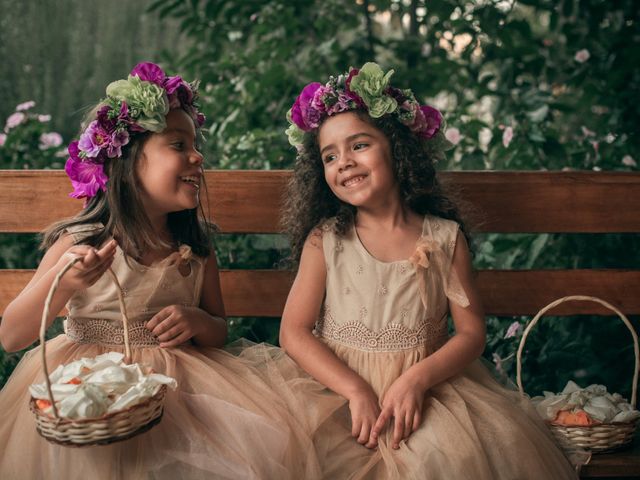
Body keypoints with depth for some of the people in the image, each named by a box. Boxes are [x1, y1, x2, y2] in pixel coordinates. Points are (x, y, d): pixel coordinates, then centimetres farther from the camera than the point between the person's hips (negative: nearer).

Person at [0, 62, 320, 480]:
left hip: (176, 377, 3)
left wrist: (199, 323, -14)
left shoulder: (196, 247, 0)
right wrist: (59, 283, -28)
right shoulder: (80, 243, -10)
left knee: (276, 441, -14)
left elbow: (219, 332, 12)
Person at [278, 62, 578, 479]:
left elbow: (472, 332, -1)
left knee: (505, 443, -22)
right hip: (342, 384, -2)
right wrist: (357, 392, -18)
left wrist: (416, 379, -19)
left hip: (429, 381, 2)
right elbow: (294, 332, -5)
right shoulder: (324, 240, 1)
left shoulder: (445, 238, 2)